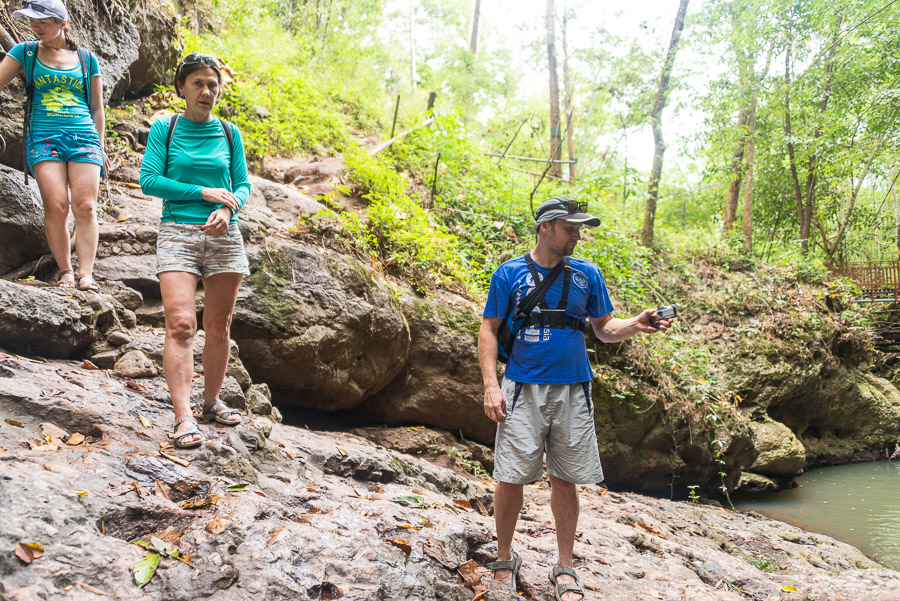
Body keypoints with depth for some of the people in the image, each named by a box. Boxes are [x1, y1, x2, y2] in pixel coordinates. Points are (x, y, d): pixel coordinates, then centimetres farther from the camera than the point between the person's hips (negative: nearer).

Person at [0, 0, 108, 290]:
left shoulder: (87, 59, 14)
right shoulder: (24, 52, 13)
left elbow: (97, 108, 17)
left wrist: (100, 147, 14)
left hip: (83, 136, 1)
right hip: (44, 135, 0)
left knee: (85, 206, -12)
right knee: (55, 206, -14)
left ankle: (86, 274, -14)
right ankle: (65, 272, -6)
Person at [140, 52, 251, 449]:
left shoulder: (228, 133, 12)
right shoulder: (164, 129, 4)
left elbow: (243, 184, 11)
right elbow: (149, 180, -4)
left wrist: (228, 209, -11)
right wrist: (204, 192, -11)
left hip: (224, 236, 3)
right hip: (178, 233, -3)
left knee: (219, 328, 7)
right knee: (180, 324, -16)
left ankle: (211, 401, 24)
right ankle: (183, 416, -18)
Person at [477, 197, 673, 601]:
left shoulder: (587, 275, 9)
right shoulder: (510, 274, 1)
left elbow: (604, 329, 13)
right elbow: (489, 331, 2)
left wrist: (636, 325, -8)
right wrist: (491, 385, -9)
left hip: (572, 388, 2)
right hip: (523, 388, -2)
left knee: (565, 480, 7)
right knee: (510, 478, -1)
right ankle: (505, 560, 21)